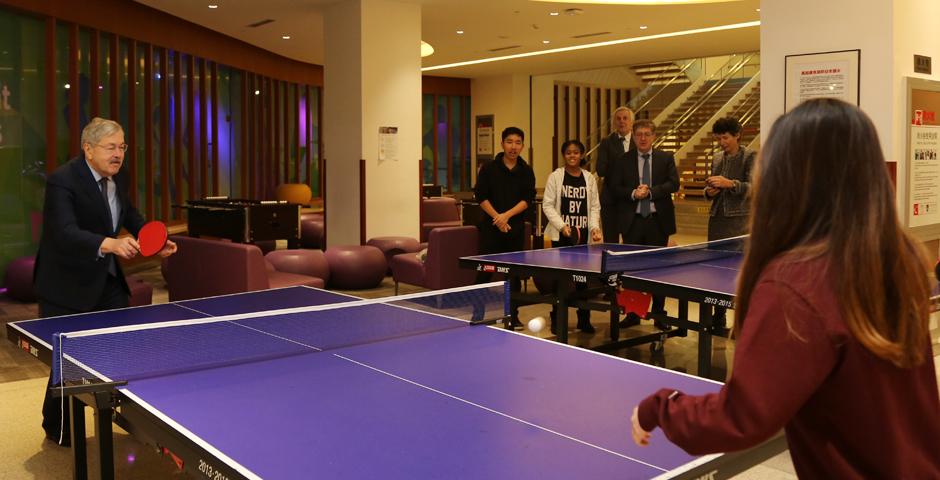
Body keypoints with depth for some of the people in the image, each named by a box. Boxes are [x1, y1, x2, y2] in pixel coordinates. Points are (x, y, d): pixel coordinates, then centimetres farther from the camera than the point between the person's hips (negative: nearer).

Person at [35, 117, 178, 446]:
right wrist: (111, 244, -50)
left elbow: (130, 216, 17)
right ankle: (57, 429, 26)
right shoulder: (62, 181, -22)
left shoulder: (119, 177, 0)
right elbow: (66, 233, -35)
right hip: (68, 286, -7)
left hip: (107, 280, 7)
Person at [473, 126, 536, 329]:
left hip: (516, 227, 2)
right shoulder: (489, 168, 1)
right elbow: (481, 196, -3)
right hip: (491, 227, -2)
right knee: (485, 270, -2)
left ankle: (512, 315, 15)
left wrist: (507, 215, -14)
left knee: (515, 272, 5)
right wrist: (497, 217, -13)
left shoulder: (526, 171, 6)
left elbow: (528, 198, -2)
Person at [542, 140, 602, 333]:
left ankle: (584, 319, 13)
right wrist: (562, 226, -13)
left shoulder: (589, 179, 8)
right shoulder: (555, 177, 1)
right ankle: (557, 319, 12)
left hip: (583, 235, 2)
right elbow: (547, 205, -2)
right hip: (561, 235, -2)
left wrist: (595, 227, -5)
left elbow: (595, 207, 10)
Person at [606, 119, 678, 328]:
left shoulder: (666, 158, 5)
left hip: (658, 220, 0)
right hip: (632, 221, 1)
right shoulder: (624, 160, 6)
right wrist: (633, 193, -14)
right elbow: (614, 187, 2)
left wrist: (650, 191, -15)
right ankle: (632, 313, 14)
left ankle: (659, 313, 15)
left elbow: (674, 184, -5)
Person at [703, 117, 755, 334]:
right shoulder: (717, 158, 16)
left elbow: (752, 188, -12)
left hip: (739, 221, -6)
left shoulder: (750, 157, -2)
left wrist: (729, 183, -26)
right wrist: (709, 192, 2)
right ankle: (718, 321, 18)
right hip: (717, 219, 6)